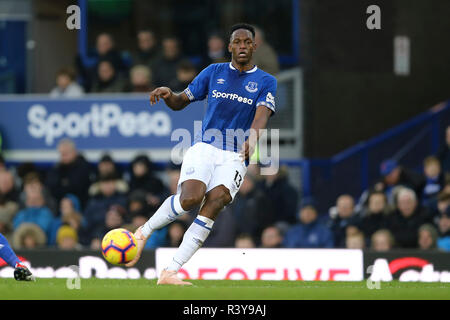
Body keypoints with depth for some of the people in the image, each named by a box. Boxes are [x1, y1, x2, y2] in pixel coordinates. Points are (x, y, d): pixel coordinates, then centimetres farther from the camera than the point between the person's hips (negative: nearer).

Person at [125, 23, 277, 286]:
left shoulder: (266, 82, 6)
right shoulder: (214, 72, 12)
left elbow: (262, 114, -11)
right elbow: (180, 102, 16)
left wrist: (252, 139, -33)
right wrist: (167, 94, -8)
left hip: (235, 158, 0)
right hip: (204, 147, 0)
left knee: (215, 203, -24)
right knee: (190, 198, -27)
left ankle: (169, 273, -25)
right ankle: (144, 233, -3)